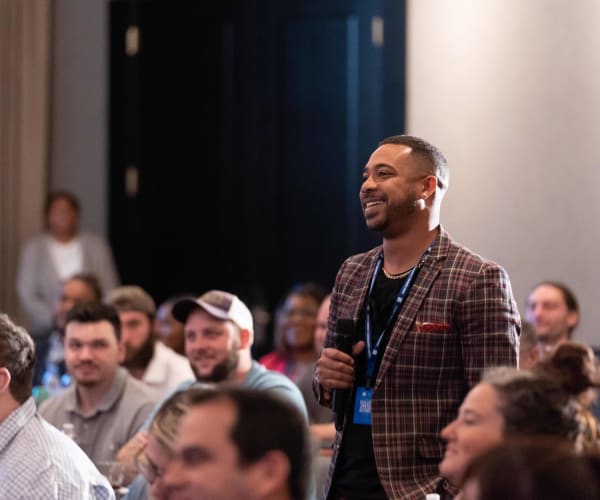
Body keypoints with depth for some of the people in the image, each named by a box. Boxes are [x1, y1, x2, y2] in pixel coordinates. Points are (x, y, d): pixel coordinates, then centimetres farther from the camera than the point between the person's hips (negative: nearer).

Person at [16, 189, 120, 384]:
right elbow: (26, 295, 3)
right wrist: (54, 318, -9)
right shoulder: (33, 248, 9)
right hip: (47, 333, 0)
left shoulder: (96, 245, 9)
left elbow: (110, 290, 7)